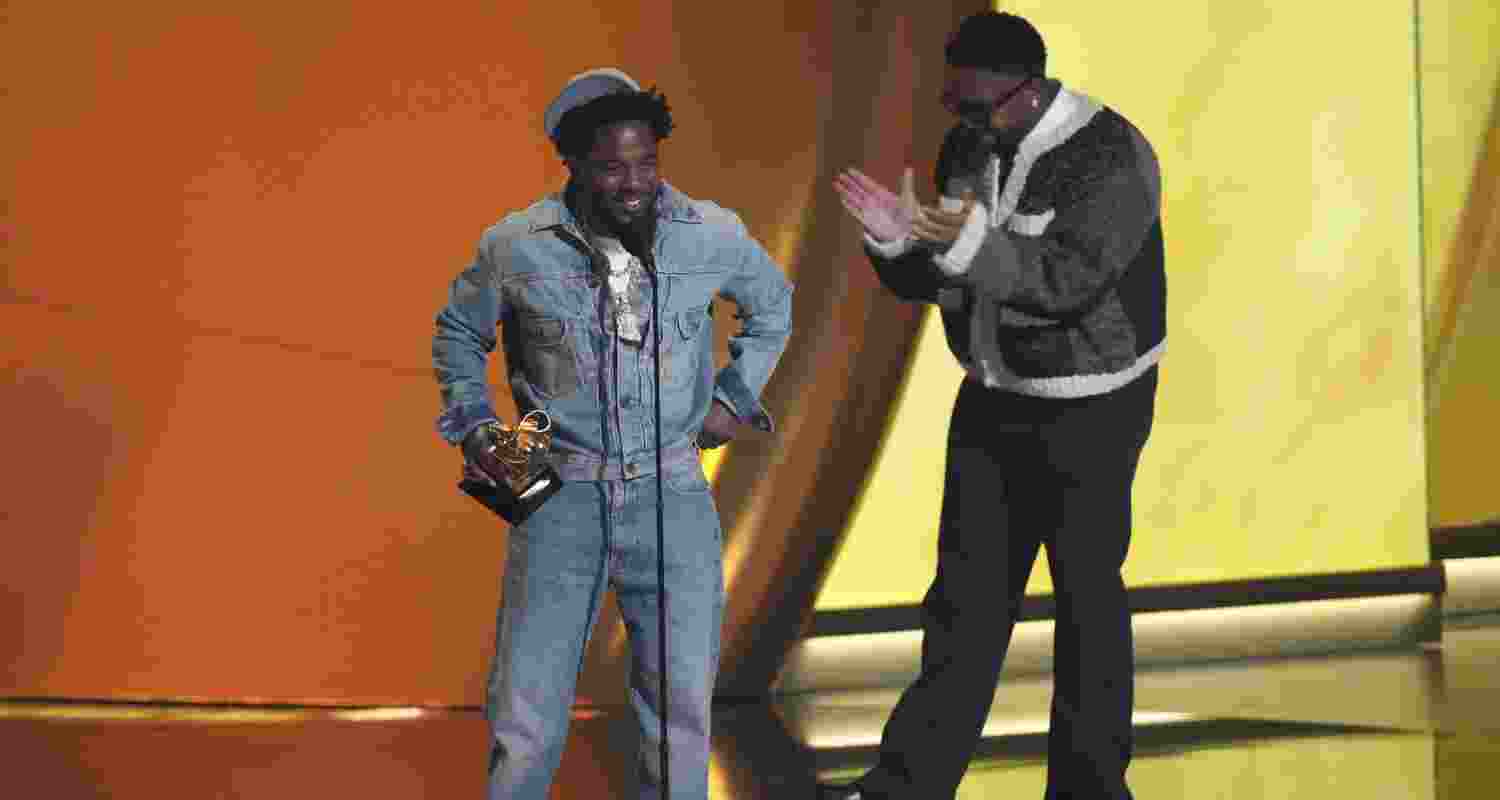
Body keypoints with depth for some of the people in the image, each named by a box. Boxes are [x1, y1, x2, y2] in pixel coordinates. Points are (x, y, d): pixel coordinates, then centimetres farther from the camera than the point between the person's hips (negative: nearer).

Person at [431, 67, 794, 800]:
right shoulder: (517, 247, -7)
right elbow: (456, 335, 14)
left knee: (681, 707, 6)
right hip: (561, 498, -1)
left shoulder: (713, 236, -4)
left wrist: (735, 396, 10)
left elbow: (772, 306, 19)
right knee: (526, 713, -1)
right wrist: (471, 424, 3)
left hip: (672, 495, 1)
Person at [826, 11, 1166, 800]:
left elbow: (1066, 283, -29)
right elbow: (935, 281, 2)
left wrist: (968, 241, -39)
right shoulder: (967, 149, 1)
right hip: (993, 399, 6)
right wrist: (898, 240, -19)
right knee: (967, 593, 8)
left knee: (1086, 598, 3)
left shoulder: (1110, 157, -21)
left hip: (1089, 409, -6)